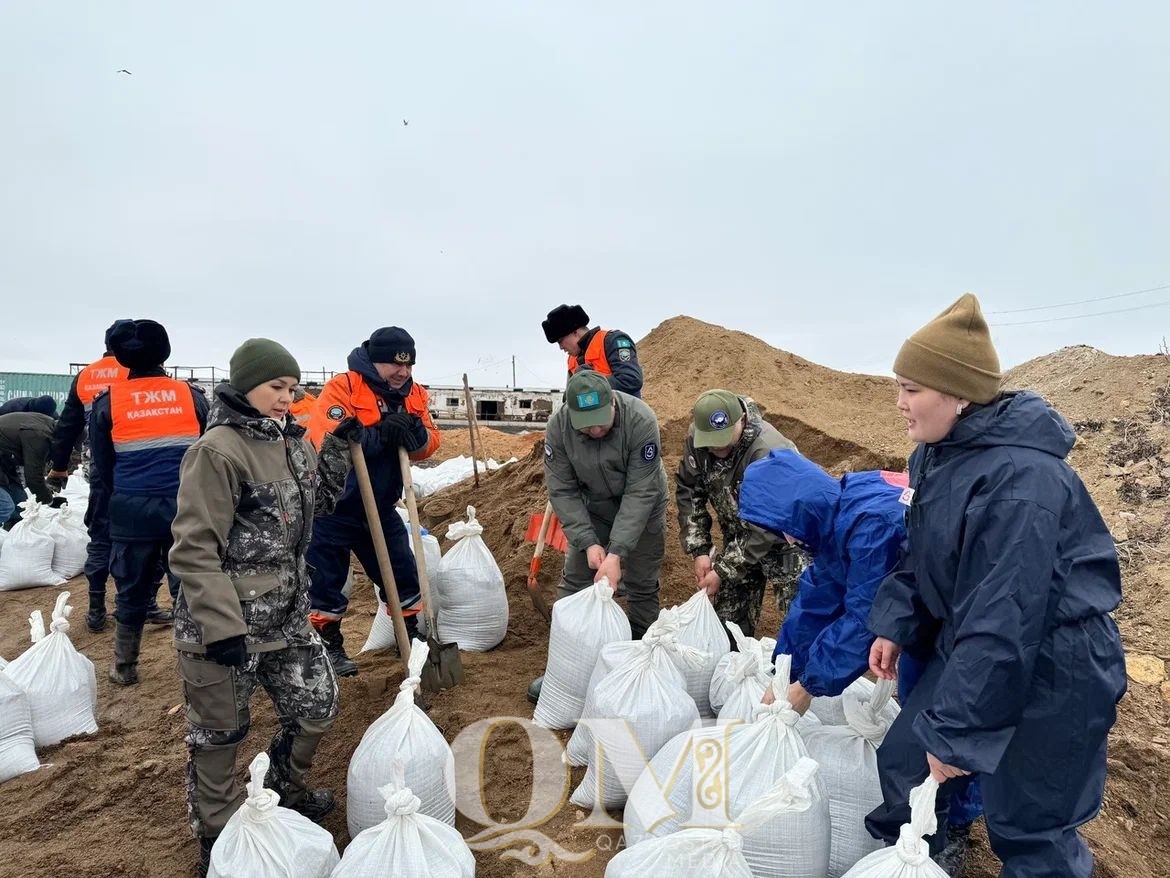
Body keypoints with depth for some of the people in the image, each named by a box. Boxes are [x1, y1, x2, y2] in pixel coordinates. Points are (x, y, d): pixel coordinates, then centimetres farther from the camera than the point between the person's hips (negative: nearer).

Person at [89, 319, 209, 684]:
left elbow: (101, 466, 5)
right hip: (185, 508, 0)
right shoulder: (192, 396, 2)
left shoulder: (107, 402, 1)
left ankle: (124, 667, 30)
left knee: (131, 593, 16)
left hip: (132, 512, 1)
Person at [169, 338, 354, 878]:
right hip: (222, 623, -8)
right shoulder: (218, 450, -19)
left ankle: (283, 791, 44)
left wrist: (338, 446, 7)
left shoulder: (292, 441, 6)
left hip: (286, 614, 8)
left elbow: (320, 501, 20)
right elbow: (193, 548, -21)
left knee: (318, 706, 17)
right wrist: (221, 627, -23)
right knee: (219, 733, 11)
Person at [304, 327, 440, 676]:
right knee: (326, 582, 4)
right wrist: (379, 433, -35)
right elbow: (327, 443, -29)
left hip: (380, 507, 6)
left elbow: (429, 444, -3)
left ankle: (411, 636, 29)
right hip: (332, 508, -6)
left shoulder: (413, 395, 1)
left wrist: (415, 432, -25)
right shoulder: (342, 388, -19)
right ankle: (329, 647, 22)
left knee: (403, 573, 12)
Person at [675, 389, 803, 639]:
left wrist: (724, 571, -22)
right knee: (728, 621, 10)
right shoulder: (696, 438, -15)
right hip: (738, 538, 5)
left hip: (782, 540, -5)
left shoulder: (769, 452, -32)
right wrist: (700, 550, -10)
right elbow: (688, 492, -4)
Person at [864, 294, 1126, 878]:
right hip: (968, 649, 8)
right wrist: (895, 625, 0)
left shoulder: (1020, 478, -29)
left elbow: (1005, 624, -29)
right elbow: (922, 556, 13)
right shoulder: (937, 453, 0)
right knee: (901, 764, 15)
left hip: (1047, 674, -8)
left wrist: (957, 734, -23)